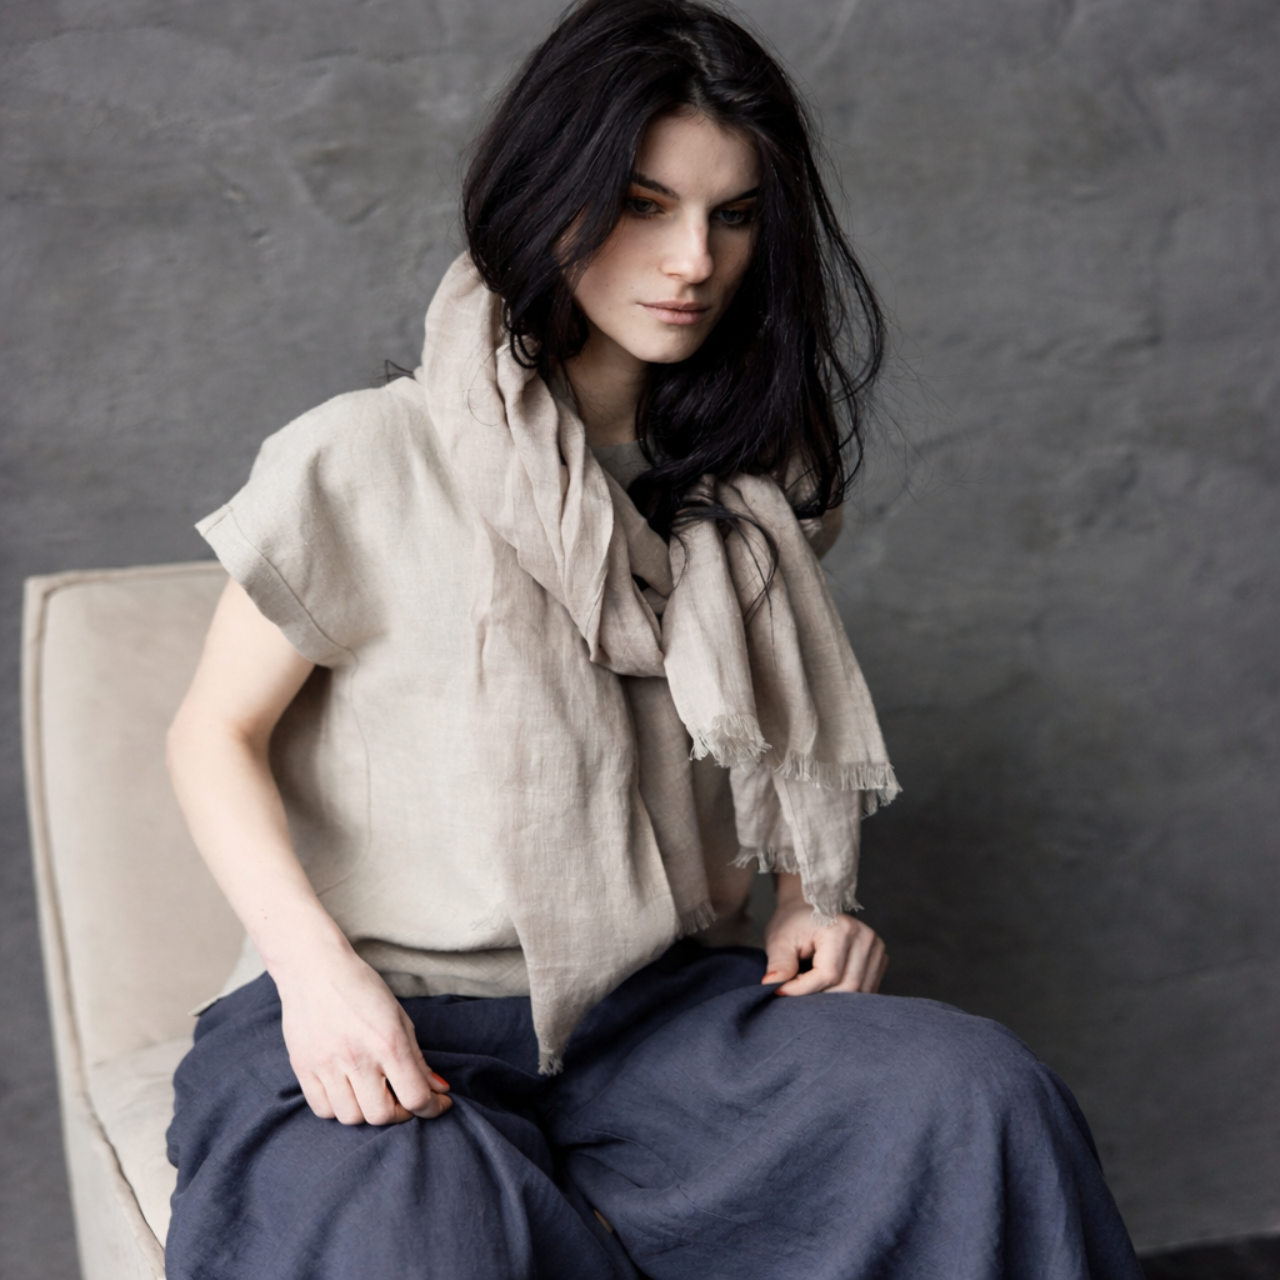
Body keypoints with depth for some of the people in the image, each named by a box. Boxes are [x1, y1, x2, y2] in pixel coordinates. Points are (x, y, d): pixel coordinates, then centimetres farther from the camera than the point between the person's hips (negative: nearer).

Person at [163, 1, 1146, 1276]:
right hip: (378, 1020, -5)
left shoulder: (742, 489, 11)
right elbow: (215, 734, -1)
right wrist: (317, 970, -16)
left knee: (977, 1093, -23)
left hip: (659, 1005, 5)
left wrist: (810, 899, 2)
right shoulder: (363, 463, -6)